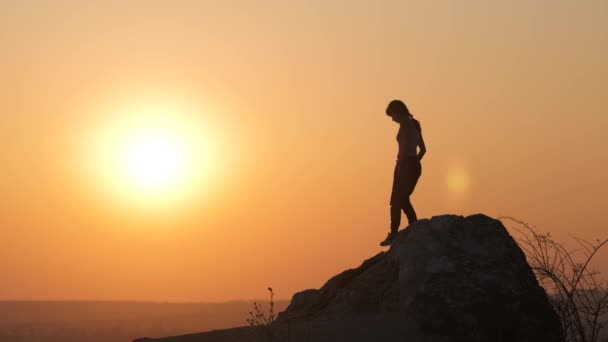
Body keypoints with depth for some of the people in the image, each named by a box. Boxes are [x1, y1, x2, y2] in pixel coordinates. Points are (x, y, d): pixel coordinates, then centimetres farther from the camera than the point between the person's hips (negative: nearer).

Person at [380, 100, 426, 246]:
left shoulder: (405, 124, -13)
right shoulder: (415, 125, 15)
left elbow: (404, 147, -22)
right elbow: (423, 149, 21)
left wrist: (399, 167, -17)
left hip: (406, 165, -9)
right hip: (415, 166, 9)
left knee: (396, 201, -3)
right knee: (403, 200, 18)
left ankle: (393, 234, -2)